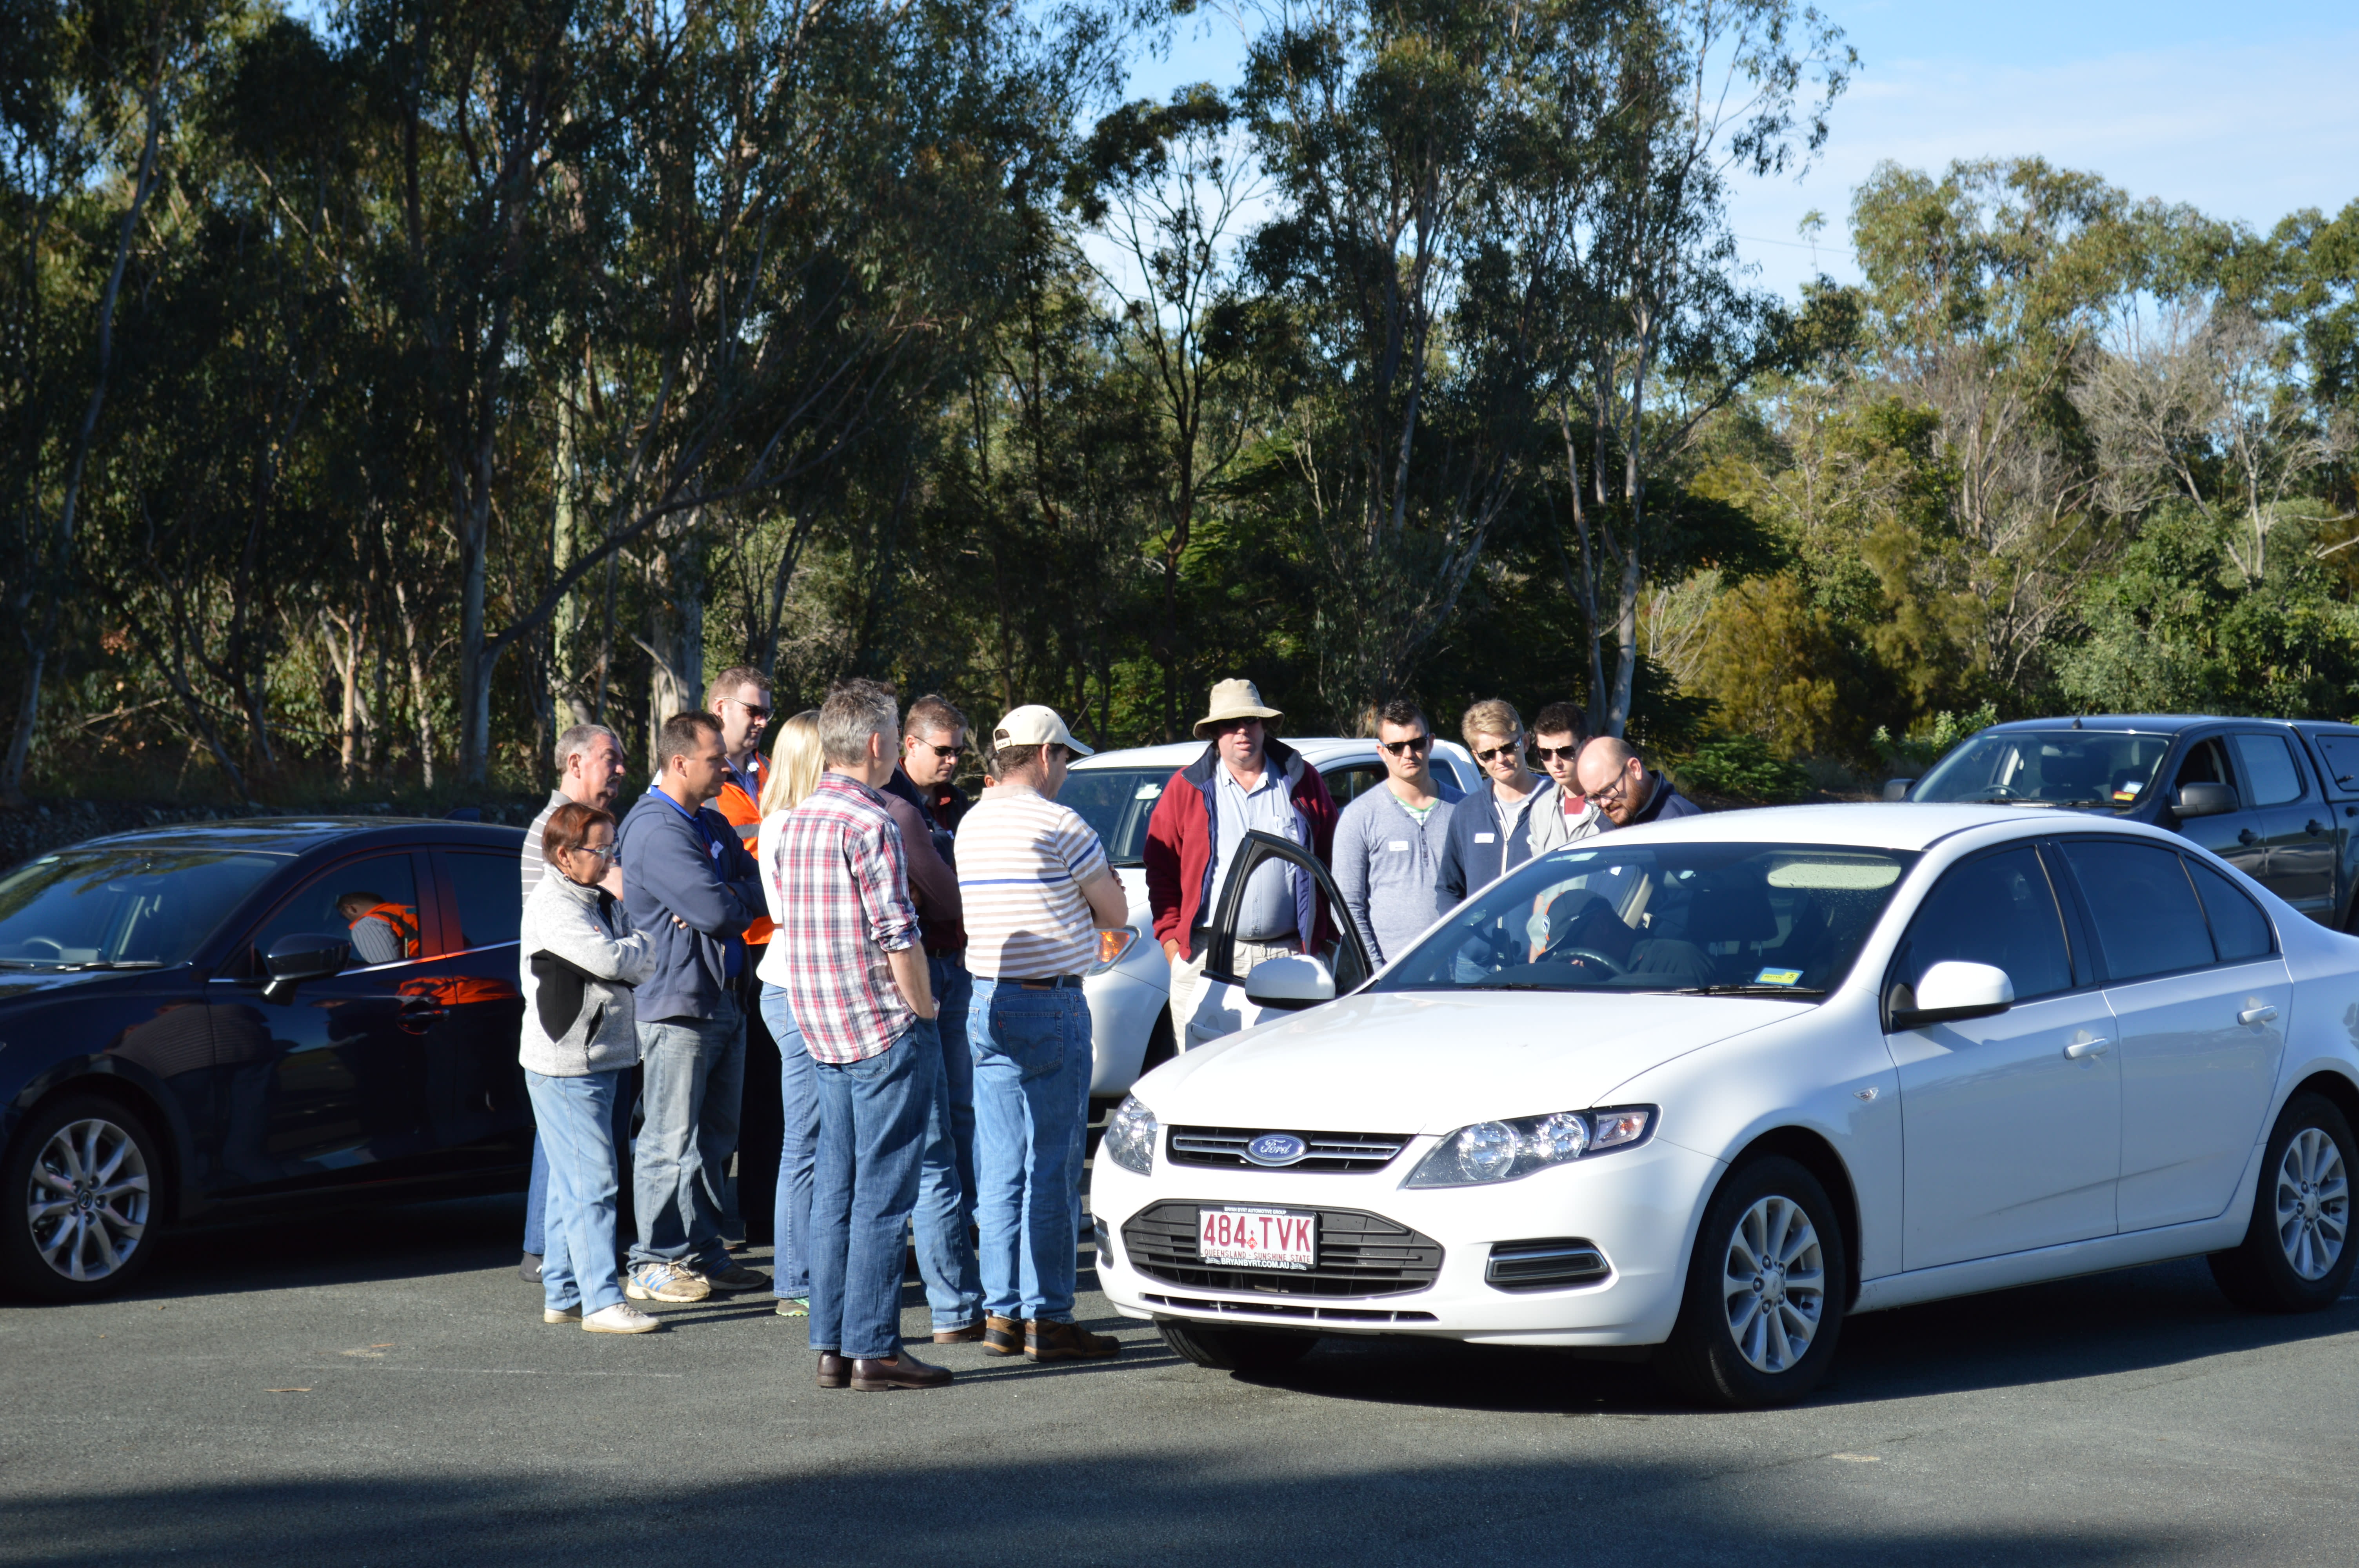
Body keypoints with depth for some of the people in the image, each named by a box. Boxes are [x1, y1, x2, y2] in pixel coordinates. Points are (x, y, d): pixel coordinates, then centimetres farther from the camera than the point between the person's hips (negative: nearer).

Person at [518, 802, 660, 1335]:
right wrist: (643, 944, -3)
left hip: (599, 1059, 9)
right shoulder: (551, 905, -13)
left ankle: (561, 1292, 19)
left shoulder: (601, 901, 16)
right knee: (592, 1180, -11)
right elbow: (611, 960, -23)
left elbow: (643, 967, 13)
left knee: (572, 1181, 13)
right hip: (564, 1064, -9)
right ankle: (602, 1300, -10)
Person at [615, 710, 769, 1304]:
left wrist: (723, 903, -10)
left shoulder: (712, 824, 16)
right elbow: (719, 911, -22)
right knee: (670, 1141, -5)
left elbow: (755, 888, 10)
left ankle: (703, 1253, 20)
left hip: (723, 1000, 9)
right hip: (676, 1003, -9)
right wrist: (735, 905, -3)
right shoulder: (654, 830, -16)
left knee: (714, 1138, 13)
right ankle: (653, 1265, 1)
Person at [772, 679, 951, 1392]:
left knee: (835, 1191, 11)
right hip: (882, 1032, -8)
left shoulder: (796, 821, 11)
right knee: (882, 1197, -4)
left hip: (822, 1035, 8)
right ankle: (873, 1348, -2)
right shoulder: (870, 824, -15)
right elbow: (898, 937, -18)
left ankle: (831, 1345, 13)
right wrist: (923, 1007, -3)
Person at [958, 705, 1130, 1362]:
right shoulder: (1059, 824, -11)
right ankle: (1047, 1318, -1)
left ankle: (1002, 1314, 11)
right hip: (1050, 1006, -7)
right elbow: (1116, 913, -2)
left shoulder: (971, 824, 11)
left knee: (998, 1171, 9)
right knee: (1051, 1171, -3)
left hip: (984, 1003, 7)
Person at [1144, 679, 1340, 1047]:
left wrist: (1321, 937, 6)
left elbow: (1332, 861, 12)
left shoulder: (1302, 782, 10)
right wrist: (1172, 941, -1)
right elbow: (1160, 871, 8)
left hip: (1288, 956, 1)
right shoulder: (1187, 788, 8)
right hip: (1207, 958, -1)